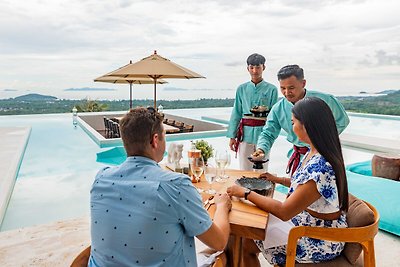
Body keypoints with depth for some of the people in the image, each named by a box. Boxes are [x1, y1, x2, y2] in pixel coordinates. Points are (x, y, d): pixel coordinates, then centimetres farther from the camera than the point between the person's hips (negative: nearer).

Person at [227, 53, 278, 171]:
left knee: (262, 170, 7)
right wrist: (232, 136, 4)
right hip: (245, 133, 2)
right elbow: (236, 113, 7)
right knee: (245, 169, 7)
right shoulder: (242, 89, 7)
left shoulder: (271, 89, 1)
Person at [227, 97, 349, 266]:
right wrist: (277, 179, 16)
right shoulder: (314, 153, -3)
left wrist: (245, 193, -21)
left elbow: (284, 212, -29)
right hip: (306, 223, 9)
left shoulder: (320, 168, -33)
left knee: (245, 245, 0)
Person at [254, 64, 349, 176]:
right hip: (298, 157, 3)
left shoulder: (324, 100, -16)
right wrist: (261, 149, -26)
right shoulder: (278, 109, -9)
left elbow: (342, 121, -1)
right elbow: (268, 133, -6)